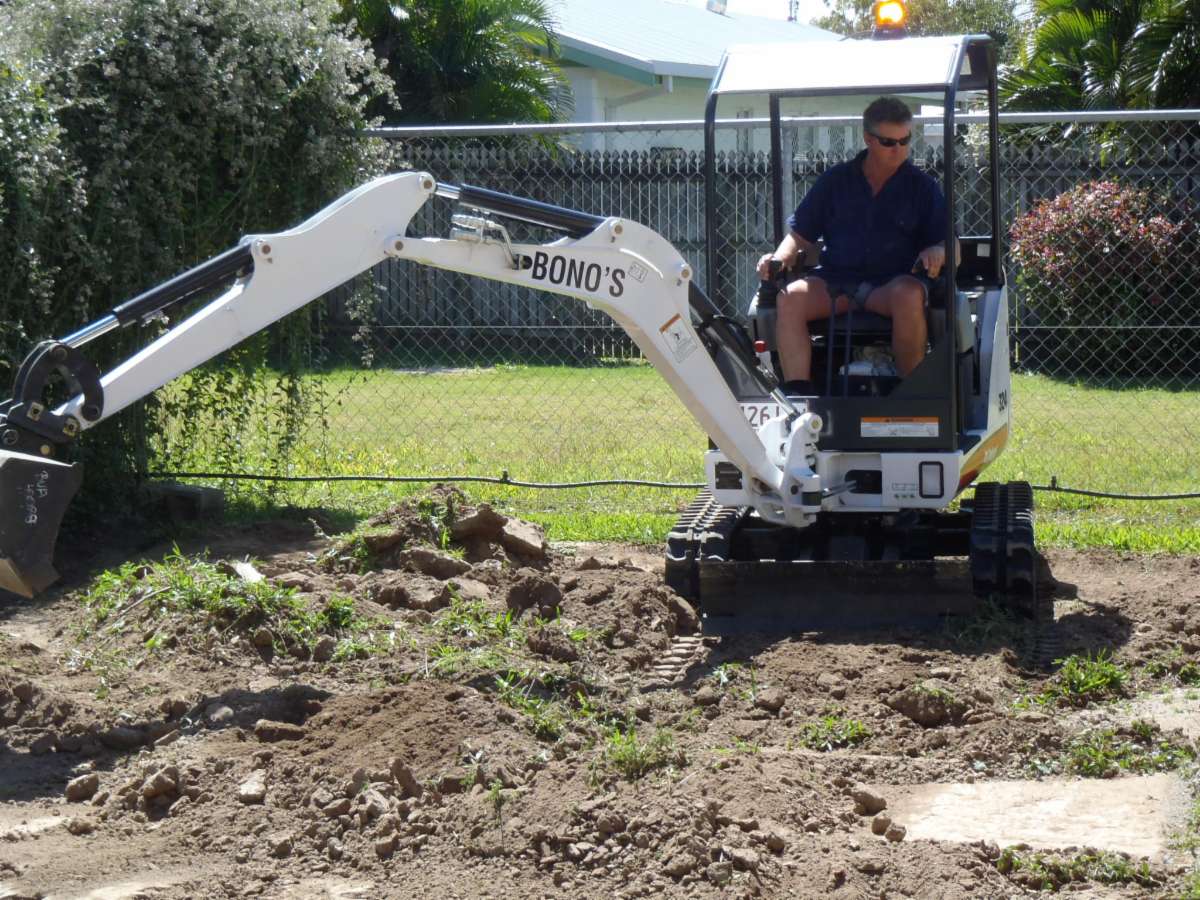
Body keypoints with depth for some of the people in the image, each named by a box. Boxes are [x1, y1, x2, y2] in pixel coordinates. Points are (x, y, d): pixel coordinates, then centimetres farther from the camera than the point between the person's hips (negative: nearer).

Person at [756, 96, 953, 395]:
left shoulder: (923, 187, 11)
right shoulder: (835, 181, 14)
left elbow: (950, 245, 7)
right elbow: (801, 234, 14)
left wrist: (937, 251, -18)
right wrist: (779, 259, -7)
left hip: (893, 283, -2)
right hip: (836, 279, 2)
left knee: (909, 295, -37)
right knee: (790, 298, -28)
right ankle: (796, 394, -32)